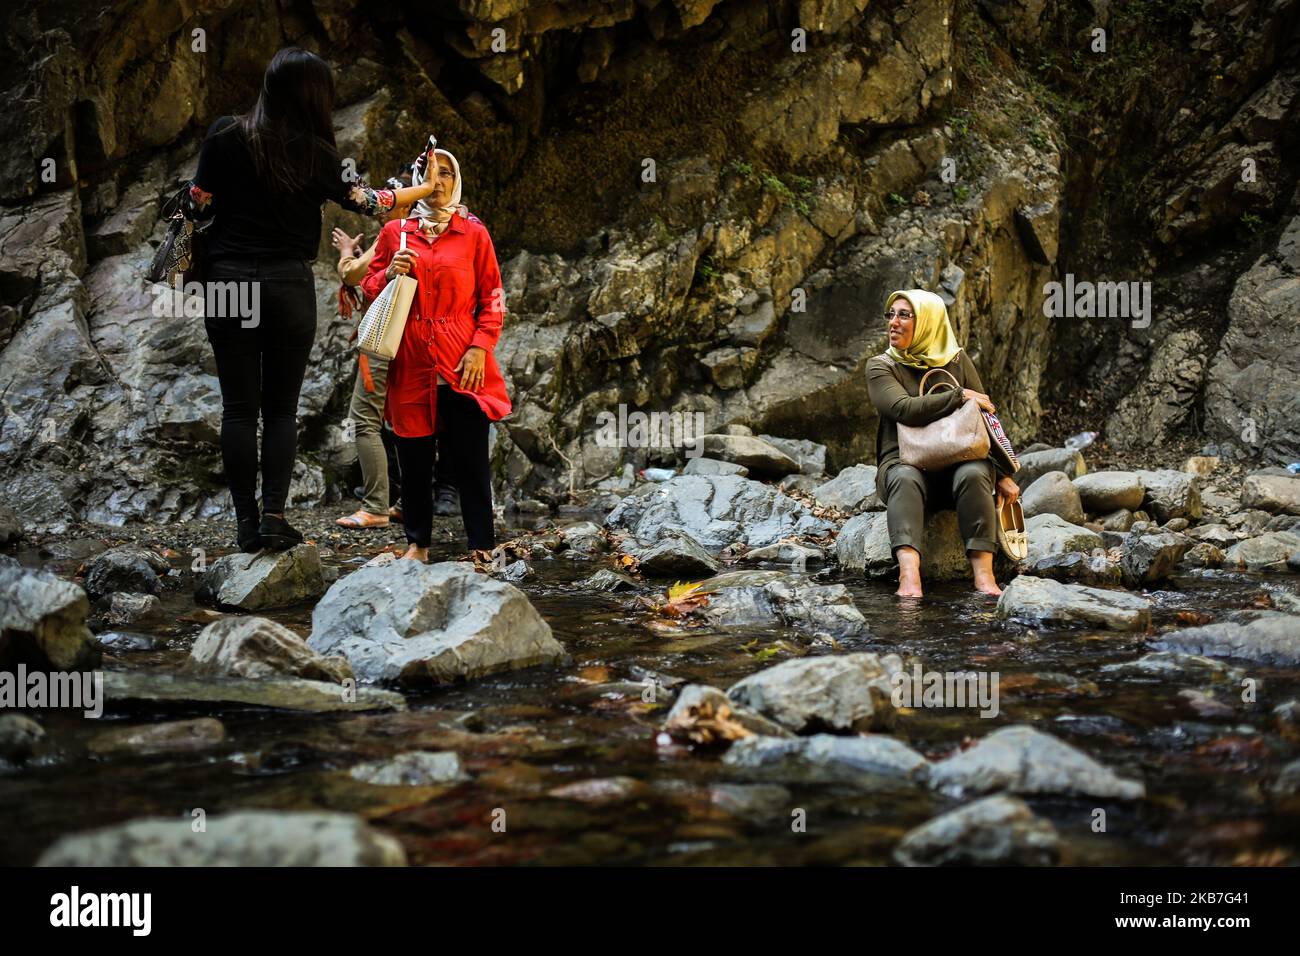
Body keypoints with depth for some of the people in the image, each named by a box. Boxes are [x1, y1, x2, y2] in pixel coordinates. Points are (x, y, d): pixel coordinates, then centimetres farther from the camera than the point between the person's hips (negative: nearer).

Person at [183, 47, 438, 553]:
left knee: (239, 407, 6)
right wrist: (425, 190, 15)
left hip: (228, 280, 1)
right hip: (289, 287, -1)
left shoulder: (224, 135, -3)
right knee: (281, 407, 10)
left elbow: (197, 205, -1)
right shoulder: (313, 151, -5)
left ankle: (247, 522, 6)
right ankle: (274, 517, 4)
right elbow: (365, 200, 2)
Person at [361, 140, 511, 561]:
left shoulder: (473, 233, 6)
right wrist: (390, 274, -6)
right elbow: (369, 290, 15)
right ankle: (417, 542, 17)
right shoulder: (394, 232, 11)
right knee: (414, 458, 4)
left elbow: (492, 298, 5)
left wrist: (480, 347, -6)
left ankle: (483, 547, 2)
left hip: (462, 366, -2)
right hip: (411, 364, 2)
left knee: (470, 460, -4)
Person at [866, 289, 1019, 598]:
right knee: (905, 479, -37)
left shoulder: (957, 361, 10)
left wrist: (1002, 475, -4)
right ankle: (909, 576, -59)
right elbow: (905, 409, -16)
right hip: (903, 463, -2)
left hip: (959, 462, 2)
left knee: (974, 474, -33)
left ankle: (984, 574, -46)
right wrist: (960, 397, -14)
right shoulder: (881, 368, 4)